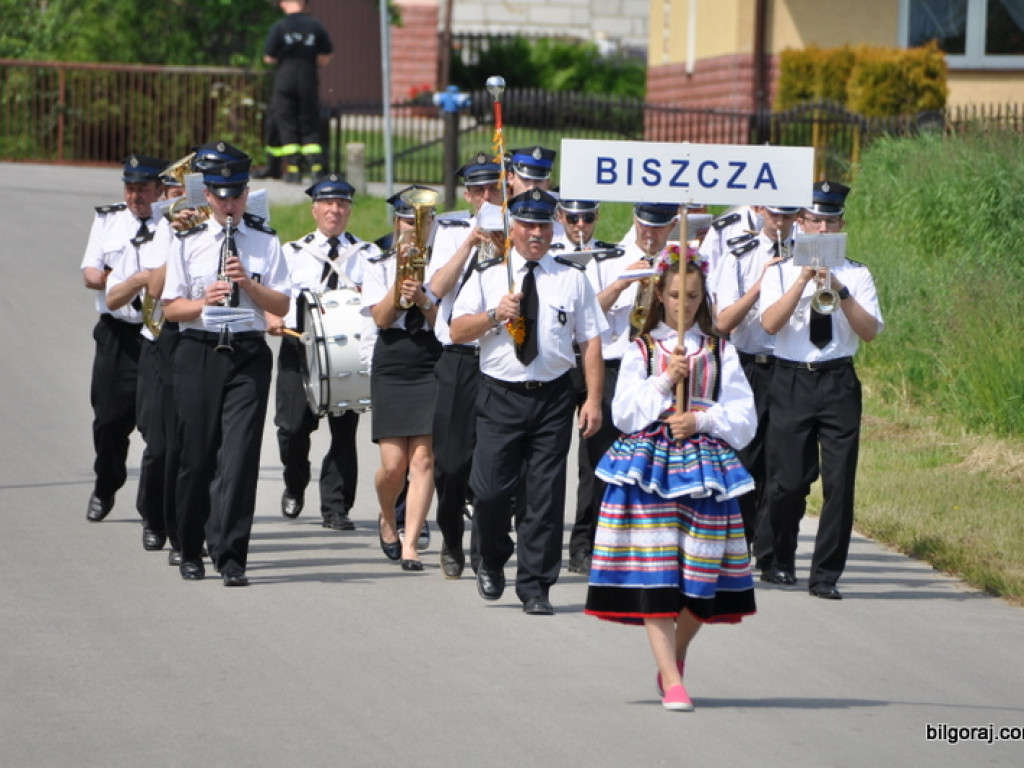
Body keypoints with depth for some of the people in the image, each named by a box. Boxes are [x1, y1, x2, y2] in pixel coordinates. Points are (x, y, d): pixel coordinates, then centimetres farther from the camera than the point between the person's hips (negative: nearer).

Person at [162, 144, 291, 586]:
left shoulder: (265, 243, 7)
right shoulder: (188, 243, 6)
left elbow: (281, 306, 3)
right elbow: (171, 308, 3)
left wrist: (248, 284, -13)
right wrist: (203, 302, -16)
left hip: (248, 355, 0)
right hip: (197, 354, 1)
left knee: (239, 455, -11)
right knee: (197, 455, 4)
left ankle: (230, 557, -11)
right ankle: (191, 551, 20)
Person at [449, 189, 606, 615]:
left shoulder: (572, 278, 7)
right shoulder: (488, 276, 6)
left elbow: (590, 340, 6)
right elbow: (457, 331, 3)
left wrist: (593, 399, -2)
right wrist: (494, 315, -15)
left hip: (553, 395, 1)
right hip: (500, 395, -1)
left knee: (546, 493, -1)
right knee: (491, 488, -7)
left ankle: (535, 587, 8)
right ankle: (490, 561, 21)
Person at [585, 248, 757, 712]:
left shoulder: (721, 352, 11)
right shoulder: (641, 350, 8)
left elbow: (743, 417, 5)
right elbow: (623, 412, -1)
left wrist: (702, 418, -10)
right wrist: (663, 381, -11)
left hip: (704, 464, 2)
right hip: (650, 463, -2)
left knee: (700, 575, 1)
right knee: (654, 572, -11)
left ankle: (674, 658, 26)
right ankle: (671, 679, -12)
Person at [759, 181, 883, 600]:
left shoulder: (855, 275, 8)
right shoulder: (781, 273, 6)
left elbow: (871, 330, -4)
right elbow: (770, 322, -10)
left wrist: (840, 292, -15)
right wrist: (803, 280, -14)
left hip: (838, 382, 1)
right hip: (791, 381, -1)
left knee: (839, 480, -4)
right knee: (788, 479, -1)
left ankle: (826, 574, 4)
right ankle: (781, 562, 21)